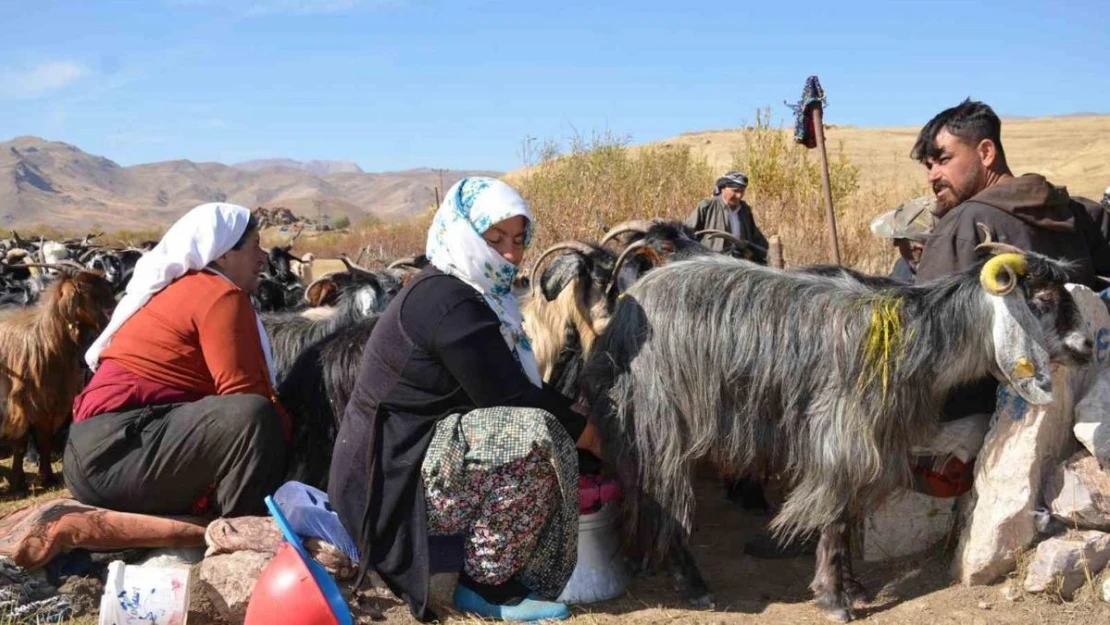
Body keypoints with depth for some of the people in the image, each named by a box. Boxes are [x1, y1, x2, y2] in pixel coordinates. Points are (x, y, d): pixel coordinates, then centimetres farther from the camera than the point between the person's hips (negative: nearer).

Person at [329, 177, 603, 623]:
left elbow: (515, 387, 13)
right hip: (393, 475, -11)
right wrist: (581, 429, -6)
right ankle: (486, 586, -12)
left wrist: (570, 412, -1)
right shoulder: (448, 302, -19)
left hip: (411, 453, 11)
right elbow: (507, 396, -19)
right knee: (536, 439, -27)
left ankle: (491, 578, 7)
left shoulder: (473, 294, 13)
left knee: (560, 437, 11)